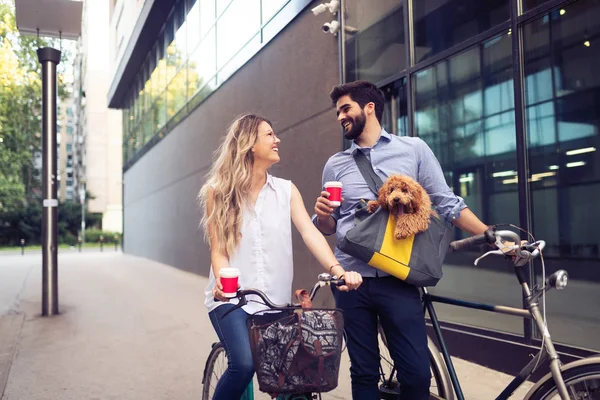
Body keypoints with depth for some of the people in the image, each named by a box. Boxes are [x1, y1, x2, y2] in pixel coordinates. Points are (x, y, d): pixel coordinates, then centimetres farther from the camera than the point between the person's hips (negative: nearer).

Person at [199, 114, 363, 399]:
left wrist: (337, 270, -24)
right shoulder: (218, 192, -1)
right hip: (231, 298, -2)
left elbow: (310, 233, -8)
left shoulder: (286, 190, 4)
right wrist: (222, 281, -25)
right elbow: (218, 250, -4)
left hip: (275, 300, 3)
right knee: (244, 364, -23)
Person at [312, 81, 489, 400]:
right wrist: (322, 214, -8)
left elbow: (447, 204, 5)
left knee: (416, 374, -2)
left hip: (398, 280, -2)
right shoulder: (335, 164, 10)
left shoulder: (414, 149, 4)